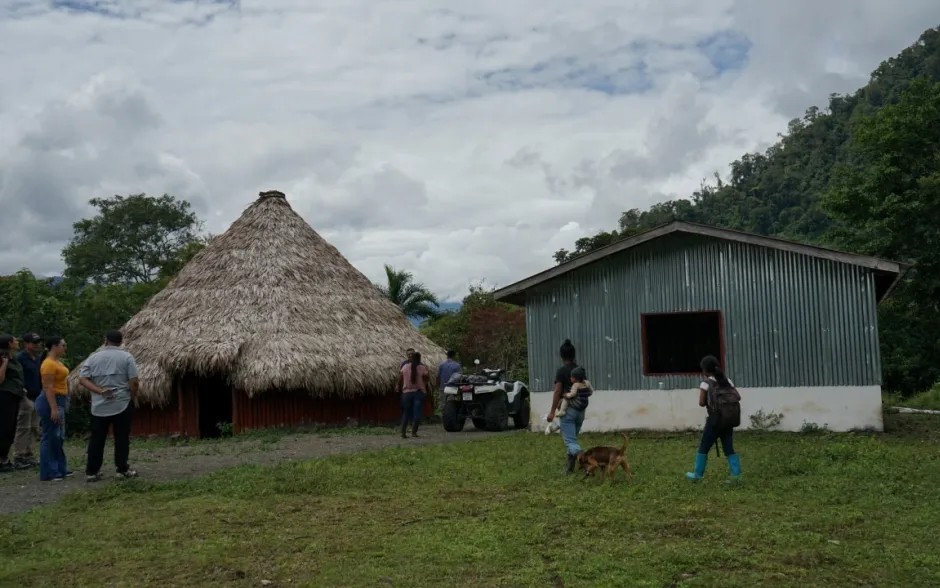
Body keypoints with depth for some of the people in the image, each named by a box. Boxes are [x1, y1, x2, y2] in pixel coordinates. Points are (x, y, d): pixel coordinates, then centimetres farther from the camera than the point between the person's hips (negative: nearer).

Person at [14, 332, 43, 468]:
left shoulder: (38, 358, 14)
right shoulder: (20, 358, -10)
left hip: (37, 398, 8)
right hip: (25, 398, -8)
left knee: (34, 429, 10)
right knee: (23, 428, -5)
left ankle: (28, 455, 17)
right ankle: (18, 457, 0)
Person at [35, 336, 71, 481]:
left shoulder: (57, 361, 14)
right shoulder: (49, 364, -17)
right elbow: (48, 387, -22)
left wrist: (62, 405, 24)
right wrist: (54, 409, -26)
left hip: (58, 401, 11)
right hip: (50, 402, -11)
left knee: (59, 437, 14)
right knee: (50, 437, -6)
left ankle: (60, 469, 21)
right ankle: (48, 473, -3)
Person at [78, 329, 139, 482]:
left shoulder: (93, 357, 6)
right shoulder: (126, 357, -3)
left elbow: (82, 379, -2)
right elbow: (134, 381, -9)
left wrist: (100, 391, -8)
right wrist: (133, 398, 5)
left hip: (99, 406, 2)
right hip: (122, 404, -2)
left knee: (96, 439, 7)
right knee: (122, 438, 5)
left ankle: (91, 472, 9)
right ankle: (122, 469, 7)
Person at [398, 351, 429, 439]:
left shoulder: (405, 367, 3)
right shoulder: (422, 368, -6)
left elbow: (400, 378, 5)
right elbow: (427, 379, -2)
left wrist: (399, 387, 20)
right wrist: (426, 370, 11)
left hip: (407, 392, 3)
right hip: (419, 392, -3)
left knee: (406, 413, 11)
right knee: (417, 412, -1)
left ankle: (403, 432, 4)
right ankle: (414, 432, -8)